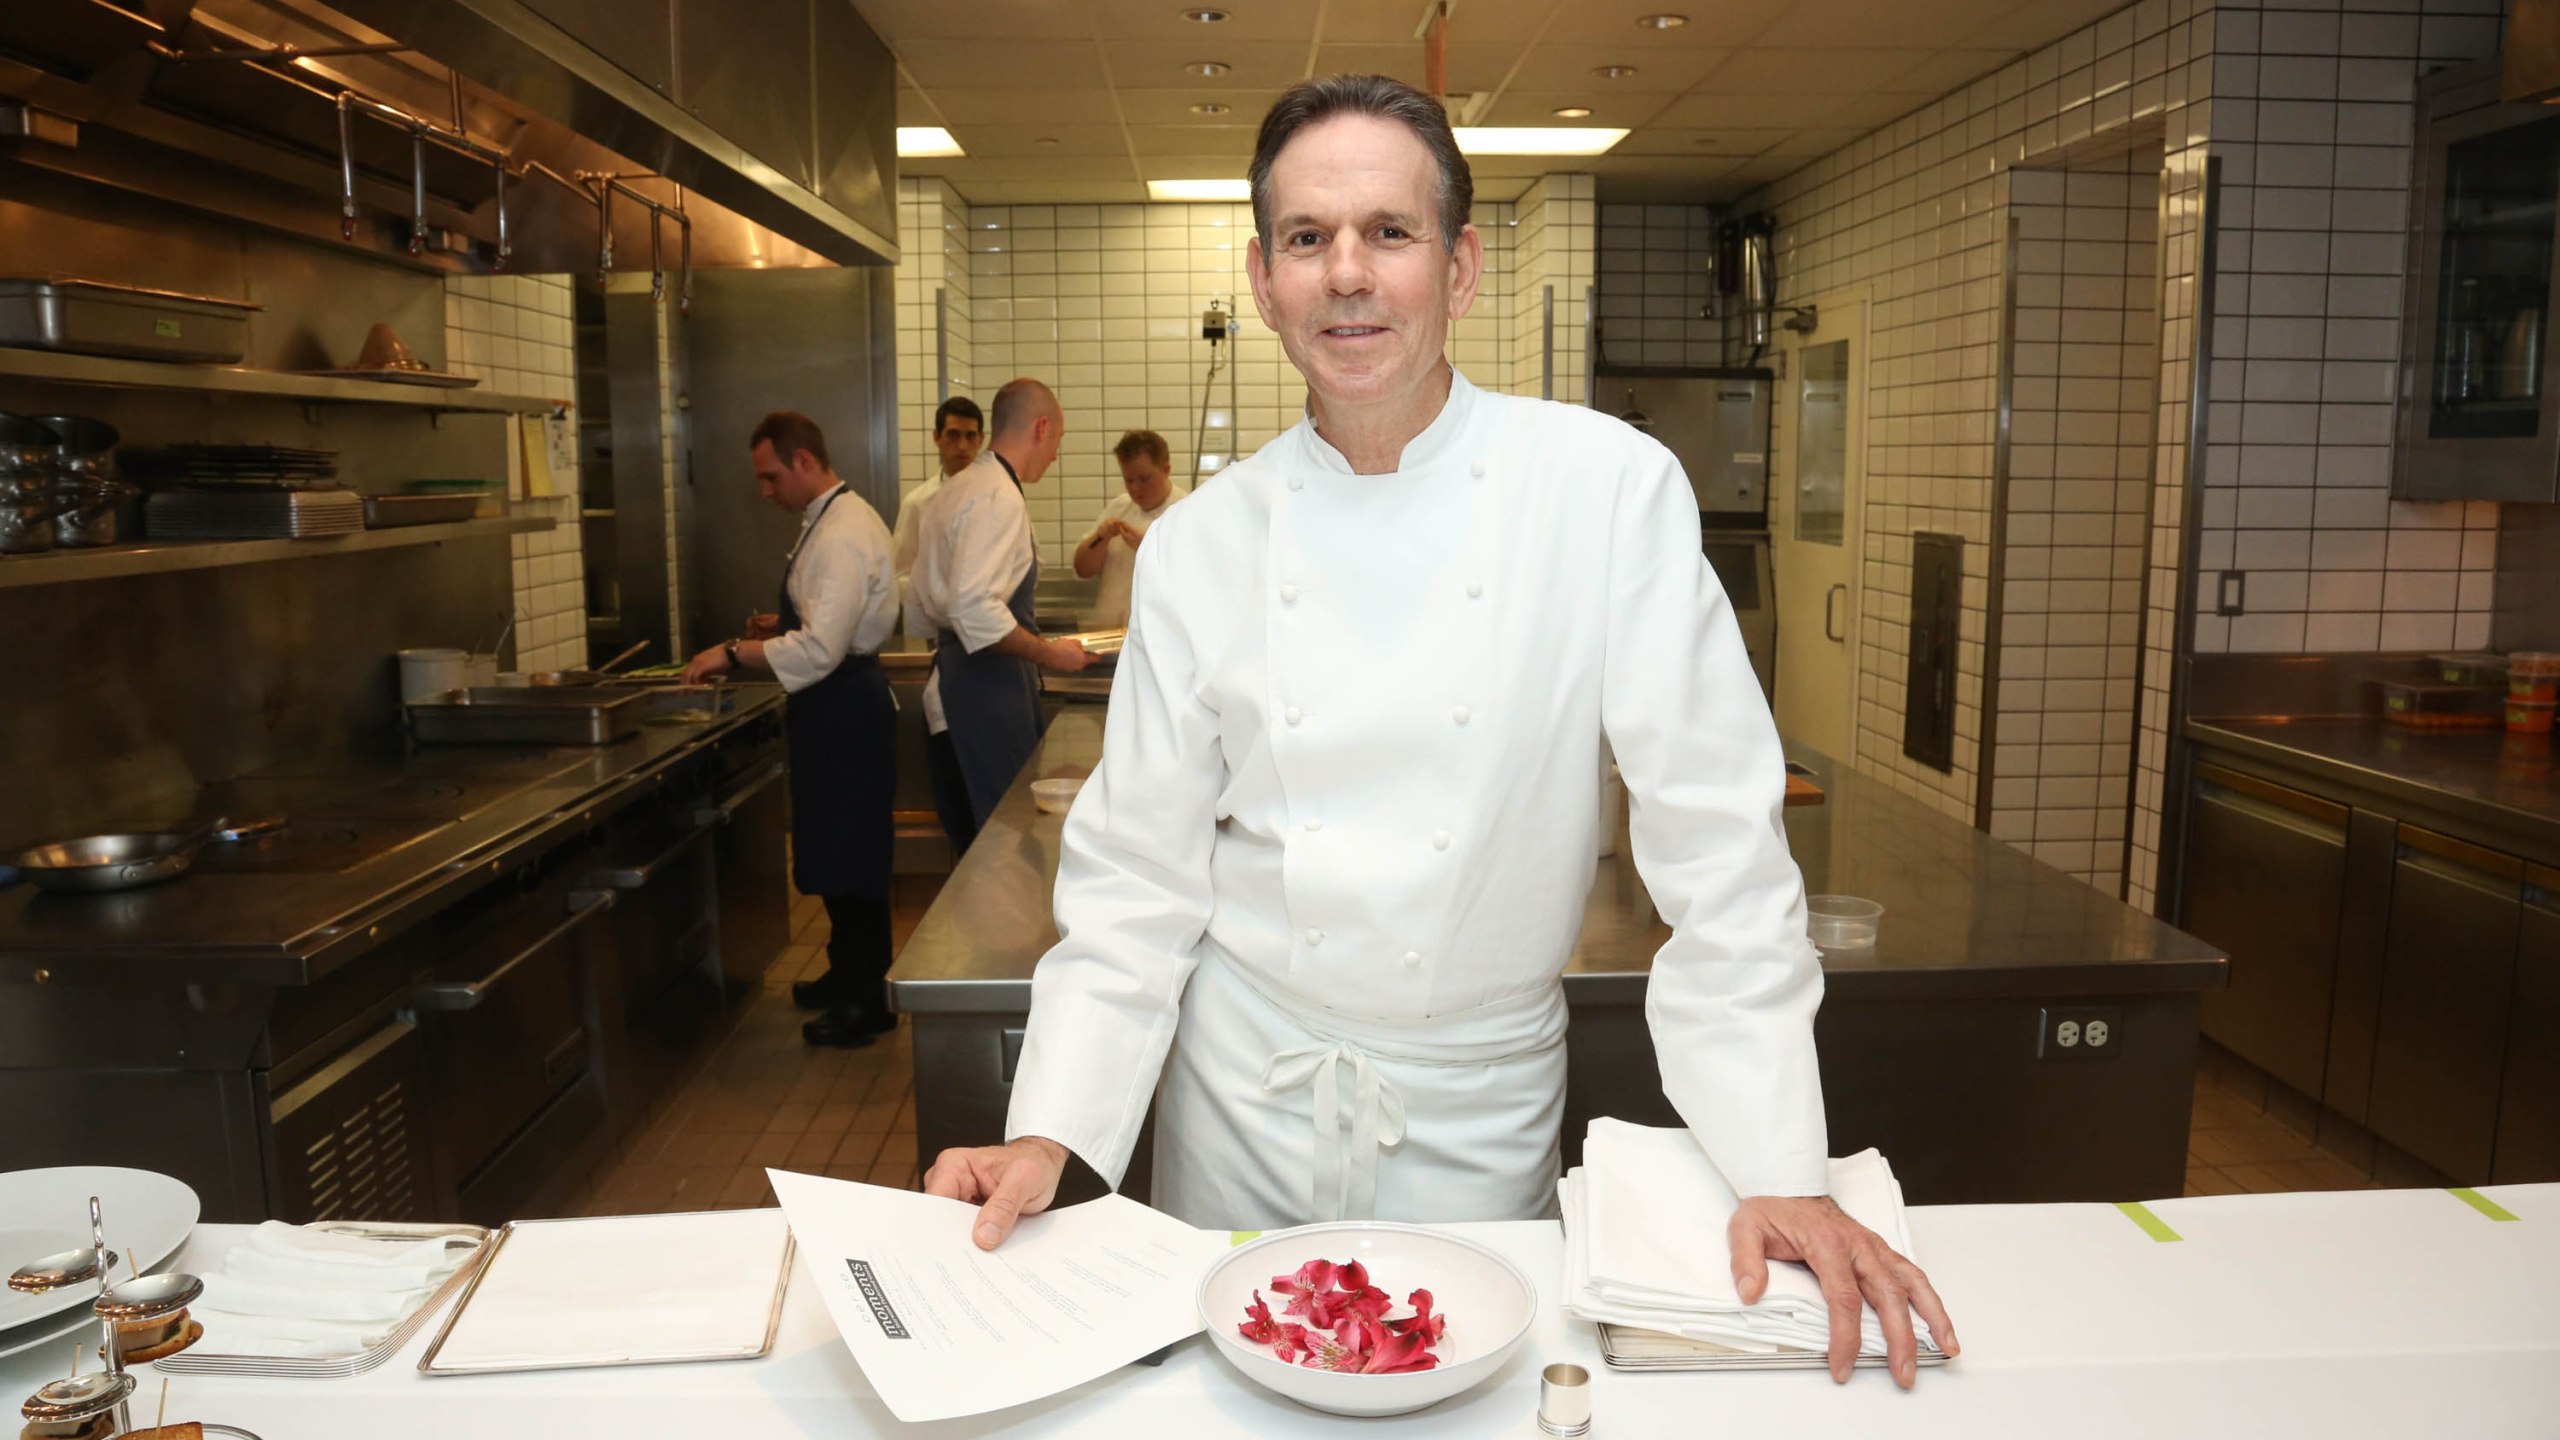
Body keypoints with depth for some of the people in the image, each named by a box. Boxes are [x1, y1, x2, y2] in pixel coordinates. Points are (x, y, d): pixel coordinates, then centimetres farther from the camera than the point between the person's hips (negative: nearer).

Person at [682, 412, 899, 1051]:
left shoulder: (841, 536, -21)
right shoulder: (839, 519, 12)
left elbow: (820, 650, -29)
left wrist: (733, 653, -23)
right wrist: (784, 624, 11)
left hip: (843, 710, -10)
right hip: (840, 705, 10)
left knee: (848, 858, -1)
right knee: (839, 854, 19)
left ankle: (868, 1001, 10)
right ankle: (849, 974, 32)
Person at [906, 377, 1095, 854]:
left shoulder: (952, 492, 15)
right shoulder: (999, 498, -15)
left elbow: (923, 599, 20)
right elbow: (975, 608, -24)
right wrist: (1050, 654, -15)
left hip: (953, 678, 10)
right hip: (987, 692, -10)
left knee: (973, 842, 16)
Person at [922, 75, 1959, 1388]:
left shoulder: (1611, 489, -13)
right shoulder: (1201, 542, -5)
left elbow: (1717, 840, -12)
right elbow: (1137, 871, -1)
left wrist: (1779, 1169, -14)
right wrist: (1050, 1132, -10)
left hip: (1481, 1106, -2)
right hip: (1242, 1094, 2)